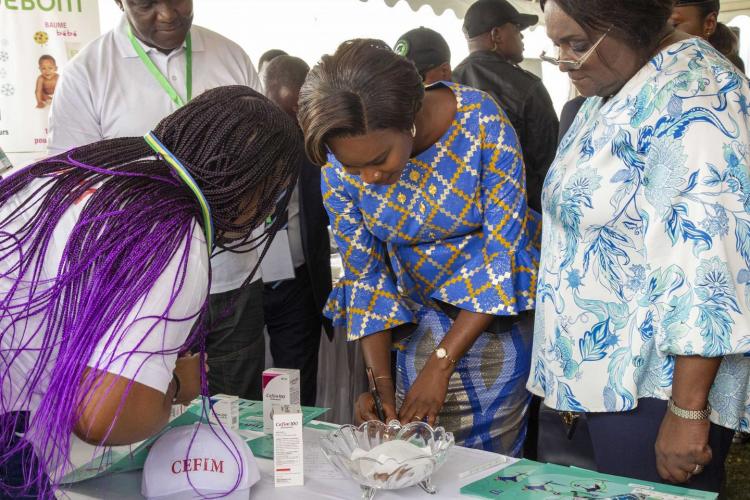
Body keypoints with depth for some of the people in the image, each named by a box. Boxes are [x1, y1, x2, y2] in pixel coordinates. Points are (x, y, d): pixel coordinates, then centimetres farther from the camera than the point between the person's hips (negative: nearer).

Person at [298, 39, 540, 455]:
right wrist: (379, 380, -14)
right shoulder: (339, 169, -14)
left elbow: (505, 253, -20)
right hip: (419, 321, 3)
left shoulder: (483, 123, -24)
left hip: (496, 315, -2)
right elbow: (365, 276, -5)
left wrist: (440, 365, -21)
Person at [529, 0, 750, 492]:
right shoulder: (610, 92, 11)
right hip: (605, 370, 9)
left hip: (658, 384, -9)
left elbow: (708, 260, -25)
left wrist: (688, 410, -25)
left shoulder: (688, 95, -19)